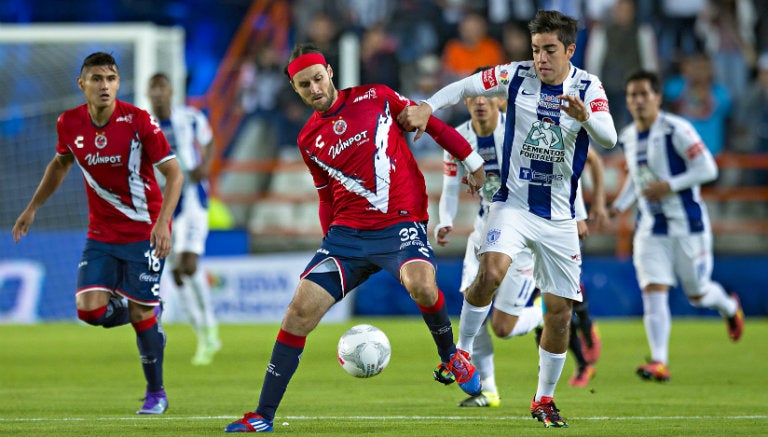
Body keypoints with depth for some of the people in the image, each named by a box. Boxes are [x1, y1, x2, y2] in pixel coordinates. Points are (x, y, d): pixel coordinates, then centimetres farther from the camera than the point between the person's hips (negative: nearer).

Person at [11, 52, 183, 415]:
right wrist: (32, 208, 19)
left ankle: (156, 393, 17)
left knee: (142, 315, -4)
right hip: (101, 234, 4)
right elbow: (61, 163, 18)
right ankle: (138, 311, 23)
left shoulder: (138, 121, -16)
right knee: (90, 310, -12)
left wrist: (162, 223, -25)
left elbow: (173, 174, -13)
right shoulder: (69, 124, -4)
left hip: (144, 232, -4)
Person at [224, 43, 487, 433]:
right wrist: (332, 240, 16)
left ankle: (450, 355, -3)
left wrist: (472, 162, 10)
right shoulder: (309, 140, 11)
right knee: (301, 309, -8)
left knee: (420, 284, -34)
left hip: (401, 223, -3)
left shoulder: (376, 98, 2)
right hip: (347, 232, 4)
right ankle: (262, 417, -2)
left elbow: (431, 124, 10)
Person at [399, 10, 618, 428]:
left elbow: (609, 139, -18)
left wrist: (585, 116, -38)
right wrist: (426, 107, -14)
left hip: (559, 217, 1)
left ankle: (544, 399, 21)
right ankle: (461, 353, -8)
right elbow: (464, 88, 2)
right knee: (490, 272, -29)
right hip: (513, 203, -1)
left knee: (560, 312, 3)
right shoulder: (517, 76, -5)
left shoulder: (588, 87, -5)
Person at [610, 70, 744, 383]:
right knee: (653, 290, -11)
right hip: (650, 227, 5)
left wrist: (668, 186, -23)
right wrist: (619, 206, 9)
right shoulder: (628, 138, 6)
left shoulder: (676, 130, -15)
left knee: (698, 295, 8)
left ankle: (730, 308, 44)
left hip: (687, 225, -5)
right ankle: (659, 362, -14)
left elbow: (707, 169, -16)